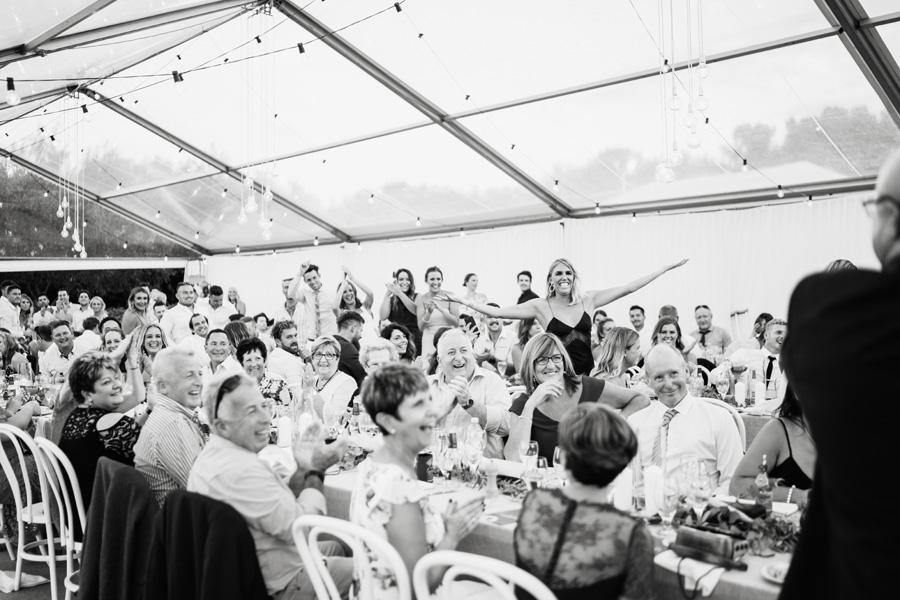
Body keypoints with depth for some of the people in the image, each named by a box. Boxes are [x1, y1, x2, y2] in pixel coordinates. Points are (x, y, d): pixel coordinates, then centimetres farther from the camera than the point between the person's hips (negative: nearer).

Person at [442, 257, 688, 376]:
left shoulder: (588, 300, 5)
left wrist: (667, 267, 3)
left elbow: (628, 288, 4)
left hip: (587, 374, 2)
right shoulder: (541, 306, -1)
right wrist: (461, 300, -9)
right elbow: (496, 312, -4)